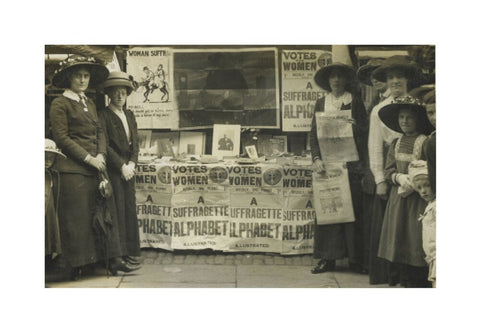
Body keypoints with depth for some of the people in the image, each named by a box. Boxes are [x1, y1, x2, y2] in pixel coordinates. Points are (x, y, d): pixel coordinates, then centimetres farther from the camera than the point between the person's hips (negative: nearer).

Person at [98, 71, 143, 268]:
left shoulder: (129, 115, 15)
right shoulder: (103, 115, -5)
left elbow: (135, 143, 12)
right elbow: (105, 146, -11)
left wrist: (132, 164, -3)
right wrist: (121, 166, -14)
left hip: (128, 168, 6)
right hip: (112, 169, -6)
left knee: (130, 208, 6)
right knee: (117, 209, -6)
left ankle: (131, 252, 12)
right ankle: (119, 253, 0)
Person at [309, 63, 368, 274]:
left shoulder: (355, 101, 7)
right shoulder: (321, 103, 13)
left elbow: (364, 130, 5)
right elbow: (314, 133, 7)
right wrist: (316, 158, -5)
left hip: (350, 163, -2)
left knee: (352, 208, -2)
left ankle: (355, 258, 4)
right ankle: (327, 258, 4)